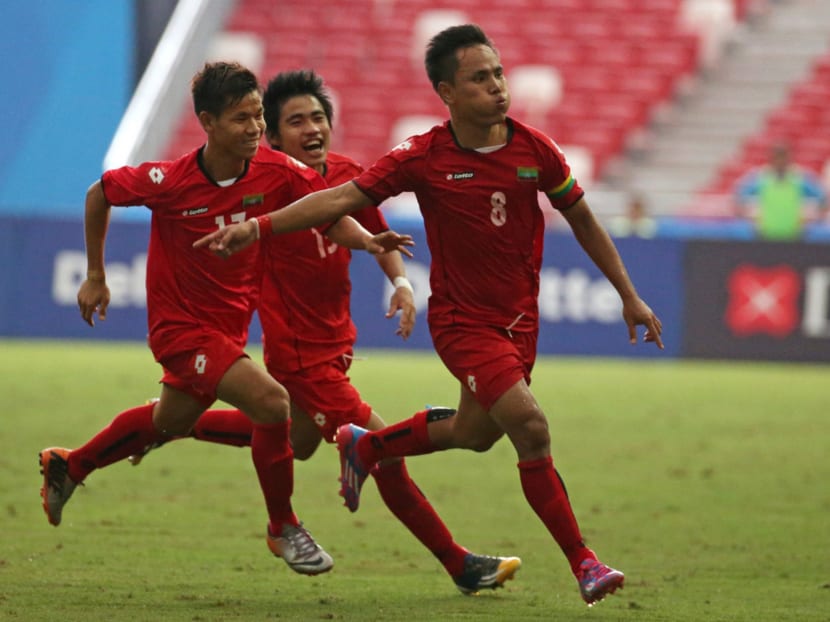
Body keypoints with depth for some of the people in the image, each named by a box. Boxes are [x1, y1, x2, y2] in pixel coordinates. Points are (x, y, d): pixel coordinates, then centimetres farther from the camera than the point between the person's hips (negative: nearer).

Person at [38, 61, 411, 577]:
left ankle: (69, 467, 51)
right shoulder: (170, 181, -21)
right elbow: (101, 193, -4)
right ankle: (284, 528, -4)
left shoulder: (276, 171, -15)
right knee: (271, 401, -23)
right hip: (181, 325, -6)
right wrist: (96, 276, 2)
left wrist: (366, 240, -34)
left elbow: (329, 214, -12)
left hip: (232, 322, 6)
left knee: (170, 421, 26)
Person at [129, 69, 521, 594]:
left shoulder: (347, 174, -1)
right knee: (384, 452, -7)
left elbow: (377, 235, 11)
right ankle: (461, 566, 3)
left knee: (297, 441, 29)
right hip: (300, 350, -8)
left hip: (336, 340, 8)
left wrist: (401, 282, -4)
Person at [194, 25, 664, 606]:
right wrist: (258, 226, -21)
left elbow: (582, 219, 7)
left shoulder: (535, 149, -5)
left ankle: (365, 445, 45)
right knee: (531, 427, -18)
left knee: (475, 432, 19)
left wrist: (630, 296, 9)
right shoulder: (424, 159, -14)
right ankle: (582, 561, -8)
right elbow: (341, 198, -11)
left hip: (519, 319, 5)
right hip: (462, 319, -5)